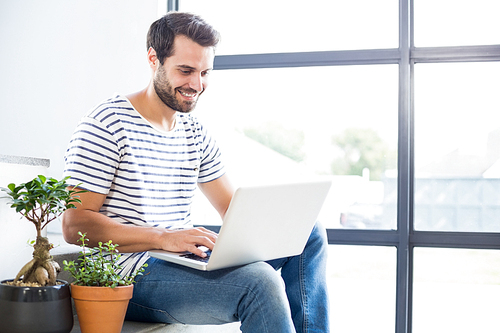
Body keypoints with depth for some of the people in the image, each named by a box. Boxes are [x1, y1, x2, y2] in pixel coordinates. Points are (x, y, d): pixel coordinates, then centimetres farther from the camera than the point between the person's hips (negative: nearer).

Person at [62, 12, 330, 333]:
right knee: (257, 281, -32)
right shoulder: (107, 124, -9)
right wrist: (163, 238, -27)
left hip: (186, 258, 8)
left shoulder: (197, 134, 14)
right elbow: (75, 225, -15)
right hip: (131, 275, -8)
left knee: (309, 233, 1)